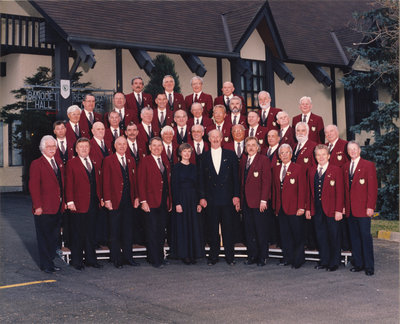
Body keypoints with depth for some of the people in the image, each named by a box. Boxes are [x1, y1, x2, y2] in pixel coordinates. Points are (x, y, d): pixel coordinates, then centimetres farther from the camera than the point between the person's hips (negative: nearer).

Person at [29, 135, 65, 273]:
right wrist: (37, 206, -18)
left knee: (54, 236, 12)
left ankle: (50, 261, 23)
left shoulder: (58, 162, 13)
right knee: (44, 237, 3)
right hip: (44, 208, -6)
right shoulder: (36, 164, -7)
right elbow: (33, 187, -12)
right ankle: (45, 264, 12)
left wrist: (63, 201, 11)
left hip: (57, 208, 6)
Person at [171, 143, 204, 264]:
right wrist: (177, 203, -14)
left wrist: (199, 202, 3)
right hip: (181, 198, -4)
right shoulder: (177, 167, -3)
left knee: (194, 226, 4)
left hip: (193, 199, 4)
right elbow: (173, 186, -7)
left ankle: (193, 254, 12)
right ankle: (184, 254, 7)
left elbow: (197, 185, 11)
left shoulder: (193, 167, 10)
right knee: (182, 226, -1)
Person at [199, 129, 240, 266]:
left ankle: (230, 256, 13)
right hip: (211, 199, 1)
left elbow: (235, 176, 4)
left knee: (228, 228, 3)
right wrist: (202, 197, 0)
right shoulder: (204, 157, 7)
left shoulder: (230, 155, 5)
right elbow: (201, 179, 7)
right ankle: (213, 256, 15)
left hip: (227, 198, -1)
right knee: (213, 229, 6)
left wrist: (236, 195, -2)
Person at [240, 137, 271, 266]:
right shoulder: (243, 161, 15)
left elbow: (266, 181, -10)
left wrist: (263, 200, -15)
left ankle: (262, 257, 10)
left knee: (261, 230, 0)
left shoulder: (263, 160, -5)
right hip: (246, 201, 6)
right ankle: (252, 255, 18)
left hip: (258, 201, -6)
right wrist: (240, 197, 8)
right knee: (249, 230, 9)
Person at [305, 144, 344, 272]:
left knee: (333, 236, 3)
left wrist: (339, 210, -12)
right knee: (321, 236, 9)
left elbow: (339, 192, -6)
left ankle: (334, 262, 14)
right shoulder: (311, 171, 11)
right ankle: (324, 261, 20)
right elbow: (309, 192, 13)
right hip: (316, 210, 4)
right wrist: (308, 209, 8)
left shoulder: (336, 170, -3)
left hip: (331, 210, -4)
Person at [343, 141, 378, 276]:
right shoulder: (345, 167, 14)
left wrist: (370, 206, -12)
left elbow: (373, 187, -6)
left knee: (365, 236, -3)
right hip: (350, 209, 5)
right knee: (354, 237, 8)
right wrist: (344, 205, 7)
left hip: (363, 208, -5)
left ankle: (369, 266, 4)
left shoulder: (368, 165, -1)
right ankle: (358, 264, 16)